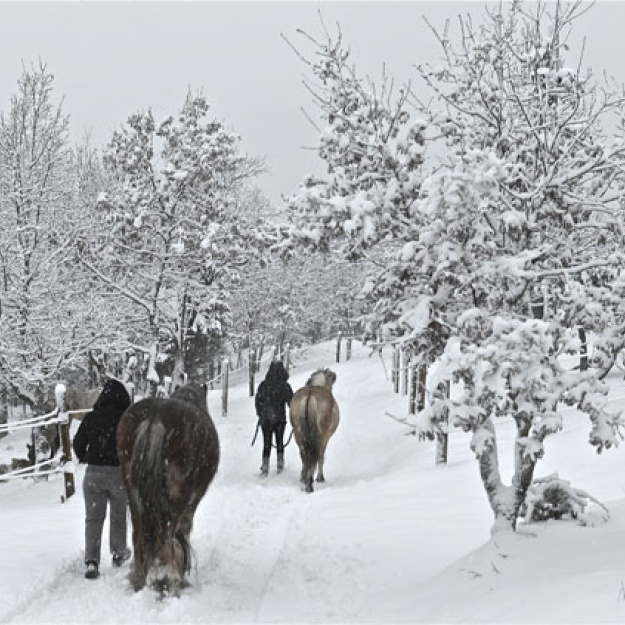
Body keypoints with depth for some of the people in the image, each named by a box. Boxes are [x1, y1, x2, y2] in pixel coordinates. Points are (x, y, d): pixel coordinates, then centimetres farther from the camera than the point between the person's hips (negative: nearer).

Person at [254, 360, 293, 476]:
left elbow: (257, 401, 6)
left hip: (265, 419, 1)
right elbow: (291, 402, -5)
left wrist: (260, 415, 19)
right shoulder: (285, 386, -8)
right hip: (280, 419, -1)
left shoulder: (263, 385, -2)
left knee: (266, 443, 7)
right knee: (279, 442, 15)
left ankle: (265, 467, 3)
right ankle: (280, 464, 19)